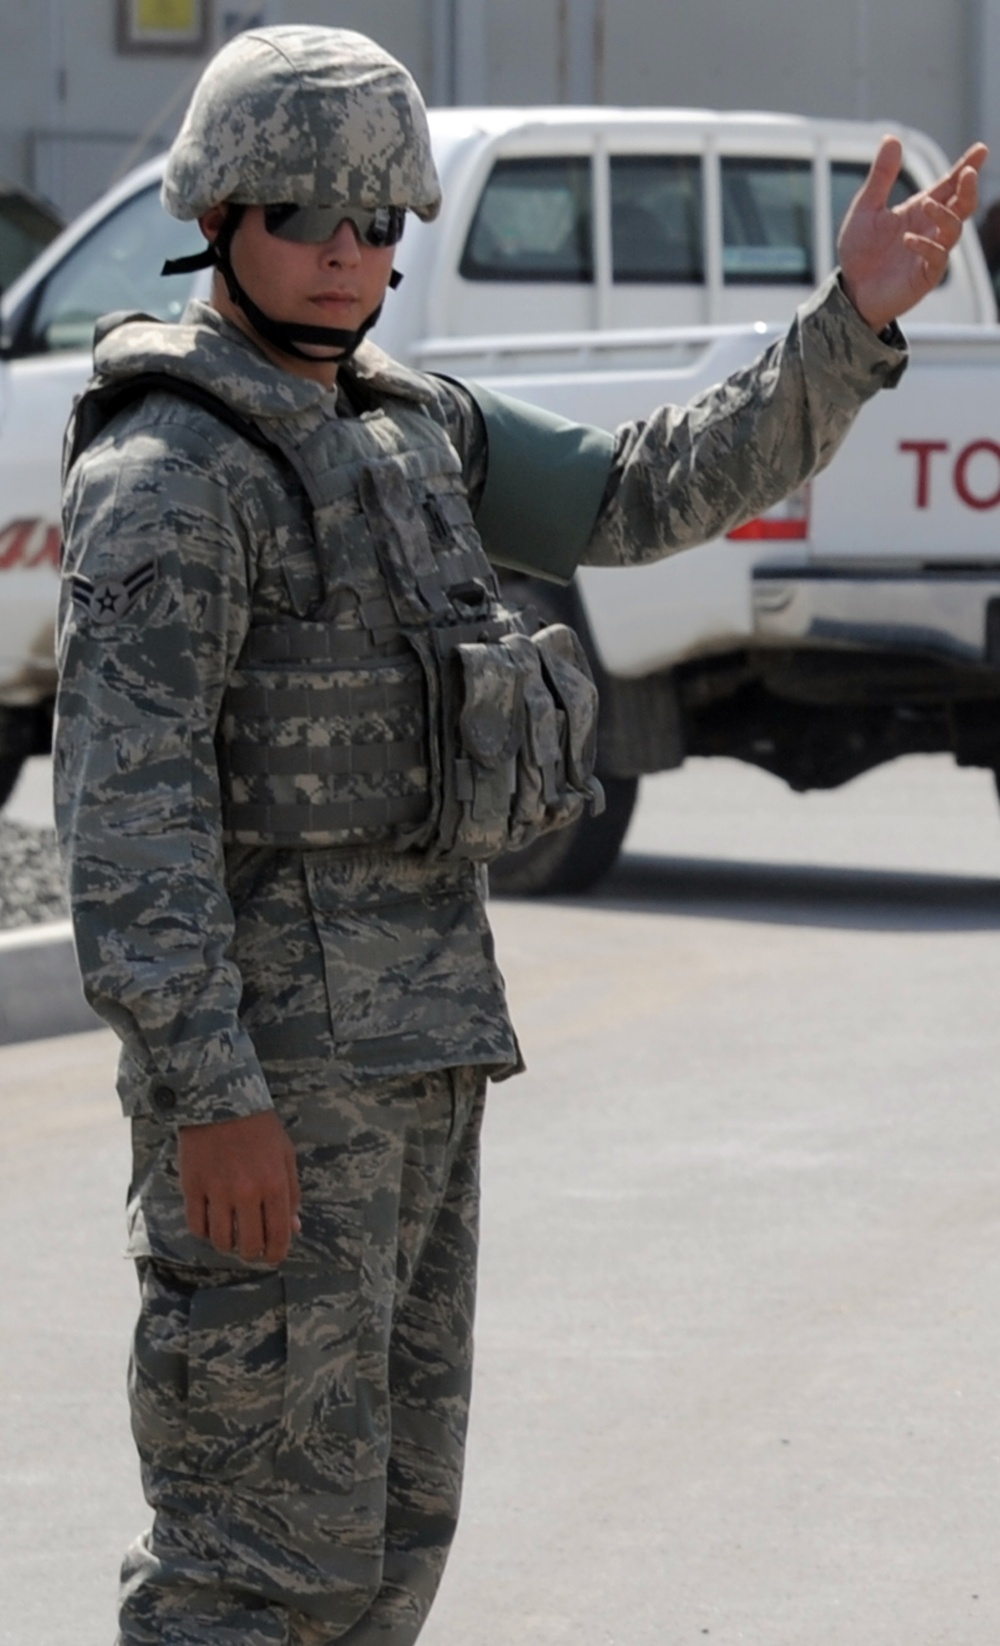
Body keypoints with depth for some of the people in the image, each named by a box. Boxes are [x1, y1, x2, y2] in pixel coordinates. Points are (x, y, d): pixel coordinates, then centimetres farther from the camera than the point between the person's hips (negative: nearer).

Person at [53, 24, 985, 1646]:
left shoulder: (416, 427, 14)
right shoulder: (164, 472, -14)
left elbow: (645, 496, 13)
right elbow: (126, 802, -20)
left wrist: (854, 320, 2)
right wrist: (209, 1098, -26)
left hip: (420, 1036, 9)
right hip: (271, 1042, -9)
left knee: (393, 1515, 14)